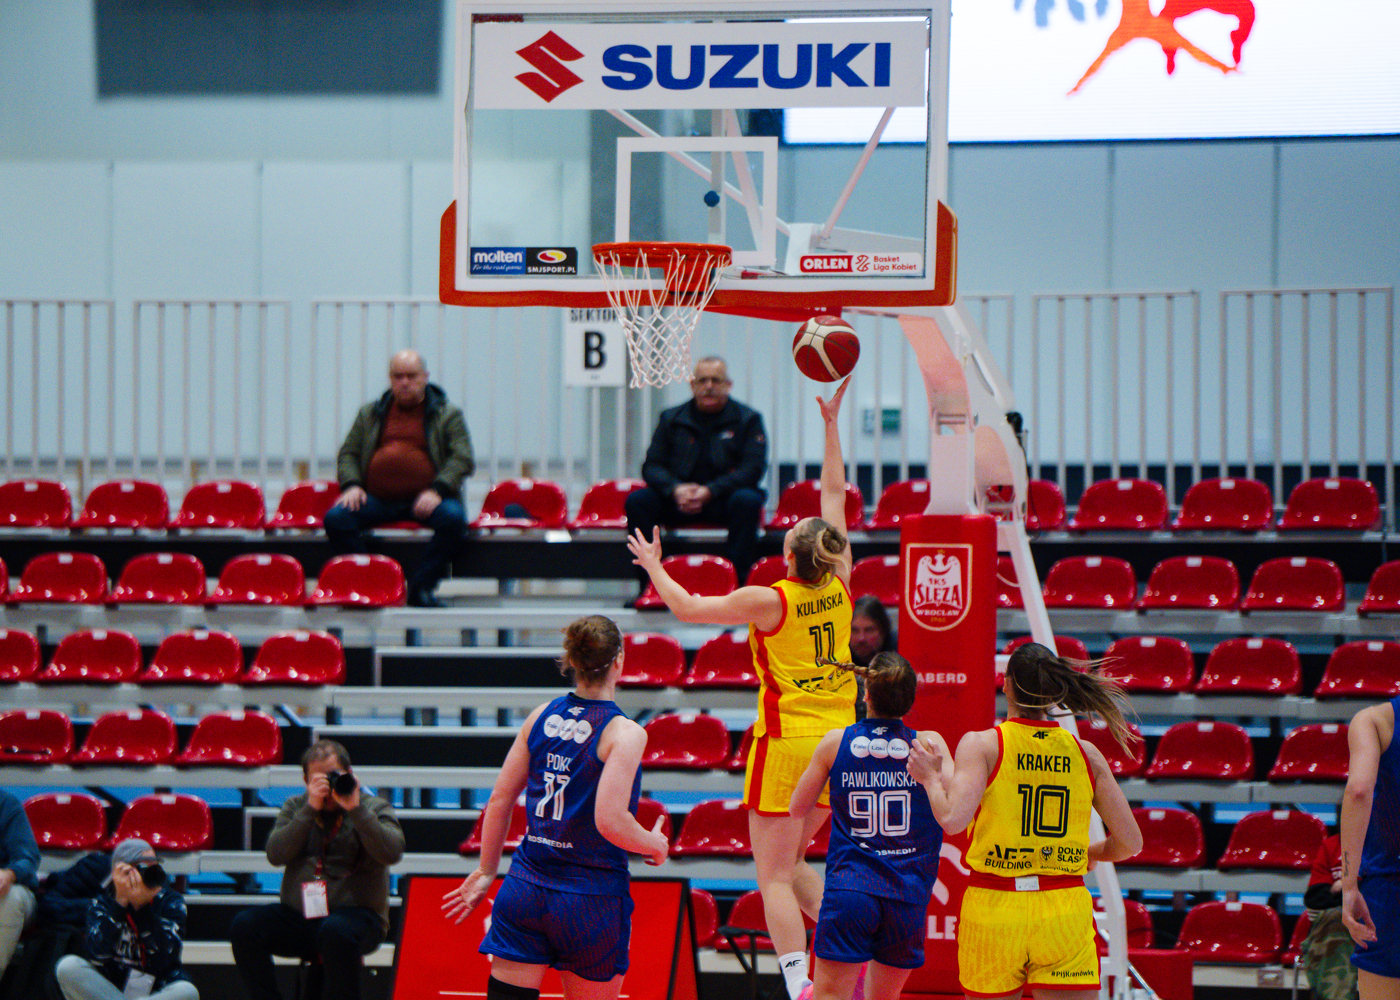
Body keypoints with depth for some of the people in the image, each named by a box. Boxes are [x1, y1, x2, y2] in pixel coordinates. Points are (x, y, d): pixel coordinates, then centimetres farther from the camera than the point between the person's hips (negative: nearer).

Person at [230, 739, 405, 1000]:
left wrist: (356, 809, -17)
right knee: (243, 927, -19)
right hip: (299, 916, 4)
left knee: (335, 931, -38)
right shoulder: (296, 807, 15)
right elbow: (275, 854, -4)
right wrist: (310, 809, -12)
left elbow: (391, 853, -13)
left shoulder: (374, 808, 7)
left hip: (356, 912, -4)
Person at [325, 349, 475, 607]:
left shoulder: (447, 415, 10)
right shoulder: (370, 414, 20)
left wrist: (437, 490, -16)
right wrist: (351, 485, -3)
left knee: (453, 518, -34)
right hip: (377, 499, 2)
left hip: (424, 501, -2)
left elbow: (463, 459, 0)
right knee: (336, 517, -25)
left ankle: (421, 588, -24)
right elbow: (348, 453, 18)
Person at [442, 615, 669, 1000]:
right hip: (590, 902, -4)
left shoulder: (542, 716, 5)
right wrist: (655, 845, -1)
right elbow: (610, 821, -21)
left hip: (525, 890, 4)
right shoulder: (624, 733, -12)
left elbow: (499, 801, 10)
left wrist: (486, 872, 22)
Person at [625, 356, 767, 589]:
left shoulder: (747, 420, 2)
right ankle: (648, 586, -19)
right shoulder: (672, 419, 9)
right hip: (677, 501, 2)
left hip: (722, 501, -2)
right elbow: (652, 466, 5)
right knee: (637, 500, -22)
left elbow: (753, 468, -9)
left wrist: (710, 491, -22)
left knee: (748, 500, -35)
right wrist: (675, 489, -19)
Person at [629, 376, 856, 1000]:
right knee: (790, 862, 20)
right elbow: (835, 494, 12)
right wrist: (831, 426, 17)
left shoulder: (770, 600, -12)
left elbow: (688, 608, 0)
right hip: (839, 739, 6)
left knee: (775, 876, -3)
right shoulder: (838, 588, 1)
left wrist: (654, 568, 17)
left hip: (787, 742, -6)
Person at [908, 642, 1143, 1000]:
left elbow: (953, 819, -18)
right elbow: (1129, 842, 6)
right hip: (1065, 911, 1)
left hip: (994, 907, -1)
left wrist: (932, 778, 2)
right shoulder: (1086, 754, 4)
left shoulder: (981, 745, -4)